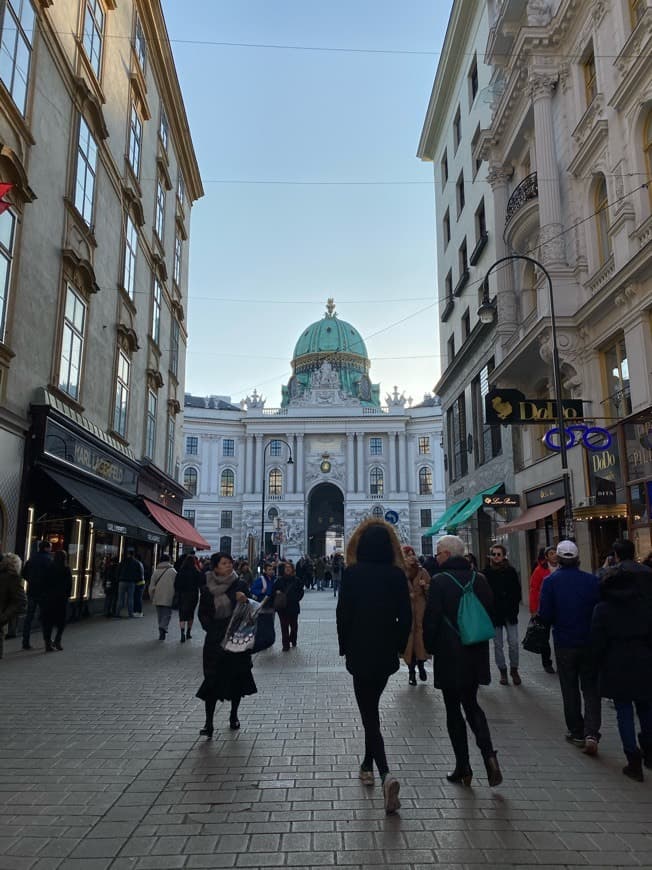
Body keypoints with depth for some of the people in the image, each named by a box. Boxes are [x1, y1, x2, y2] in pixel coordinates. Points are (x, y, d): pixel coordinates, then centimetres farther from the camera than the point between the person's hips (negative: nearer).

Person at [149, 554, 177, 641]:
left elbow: (151, 586, 5)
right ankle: (163, 627, -25)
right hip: (168, 598, -3)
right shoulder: (173, 571, -5)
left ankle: (162, 633, 18)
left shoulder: (156, 571, 3)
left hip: (157, 598, 3)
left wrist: (151, 597, 15)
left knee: (160, 616, 14)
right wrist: (176, 598, 8)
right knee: (167, 614, 0)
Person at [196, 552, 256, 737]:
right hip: (215, 639, -1)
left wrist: (243, 600, -20)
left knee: (237, 677, 9)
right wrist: (212, 628, -9)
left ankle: (234, 715, 28)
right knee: (213, 679, -5)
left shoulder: (239, 585, -1)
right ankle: (208, 723, 1)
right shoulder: (207, 590, 0)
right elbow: (202, 614, 5)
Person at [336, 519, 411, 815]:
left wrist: (344, 647, 5)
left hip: (360, 653, -4)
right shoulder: (397, 575, -4)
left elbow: (343, 614, -8)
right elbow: (406, 617, -2)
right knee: (372, 707, 23)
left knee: (369, 713, 0)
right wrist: (398, 646, 10)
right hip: (387, 654, 4)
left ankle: (386, 774, -16)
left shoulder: (352, 574, -11)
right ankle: (368, 764, 35)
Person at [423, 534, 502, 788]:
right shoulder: (480, 579, 1)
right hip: (476, 654, 5)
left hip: (449, 656, -5)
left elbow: (431, 620, -14)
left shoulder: (440, 581, -15)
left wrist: (430, 647, 2)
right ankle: (489, 755, 3)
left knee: (453, 710, 9)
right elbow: (490, 613, 10)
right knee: (471, 704, 19)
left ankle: (463, 766, 15)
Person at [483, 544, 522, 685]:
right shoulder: (486, 572, -2)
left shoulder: (511, 571, 2)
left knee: (513, 643, -1)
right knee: (498, 645, 6)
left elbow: (517, 591, 7)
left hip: (510, 613, 1)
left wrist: (514, 608, -1)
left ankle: (514, 670, 17)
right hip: (494, 614, -1)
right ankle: (503, 671, 20)